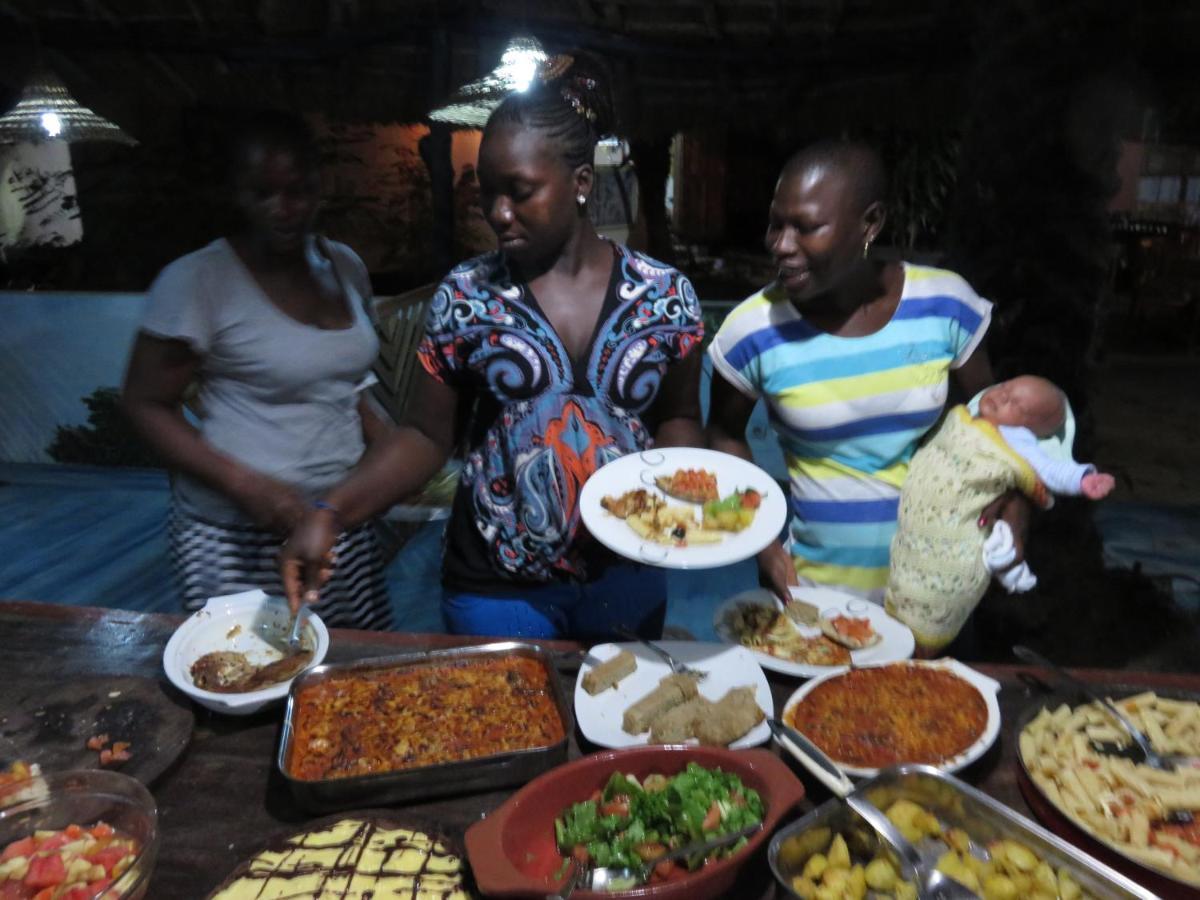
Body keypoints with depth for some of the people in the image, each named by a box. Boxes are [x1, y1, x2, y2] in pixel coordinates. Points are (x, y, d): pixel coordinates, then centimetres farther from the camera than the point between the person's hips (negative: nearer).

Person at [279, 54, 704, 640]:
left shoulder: (665, 294, -6)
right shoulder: (465, 294, -7)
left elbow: (678, 419, 5)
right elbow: (428, 436, -3)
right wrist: (330, 513, -15)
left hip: (628, 579, 2)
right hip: (496, 587, -1)